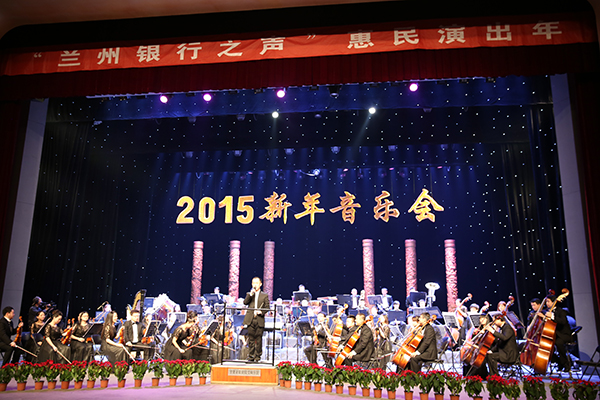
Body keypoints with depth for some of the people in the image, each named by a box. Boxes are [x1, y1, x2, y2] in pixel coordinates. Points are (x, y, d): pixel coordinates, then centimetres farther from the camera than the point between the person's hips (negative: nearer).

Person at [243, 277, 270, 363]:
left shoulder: (264, 295, 11)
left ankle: (257, 357, 8)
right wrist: (250, 294, -12)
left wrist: (261, 312, -11)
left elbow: (267, 307, 6)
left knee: (258, 339, 0)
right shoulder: (249, 294, 15)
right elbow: (245, 302, -3)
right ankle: (251, 357, 13)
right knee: (251, 339, 5)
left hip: (259, 320, -1)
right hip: (250, 320, 1)